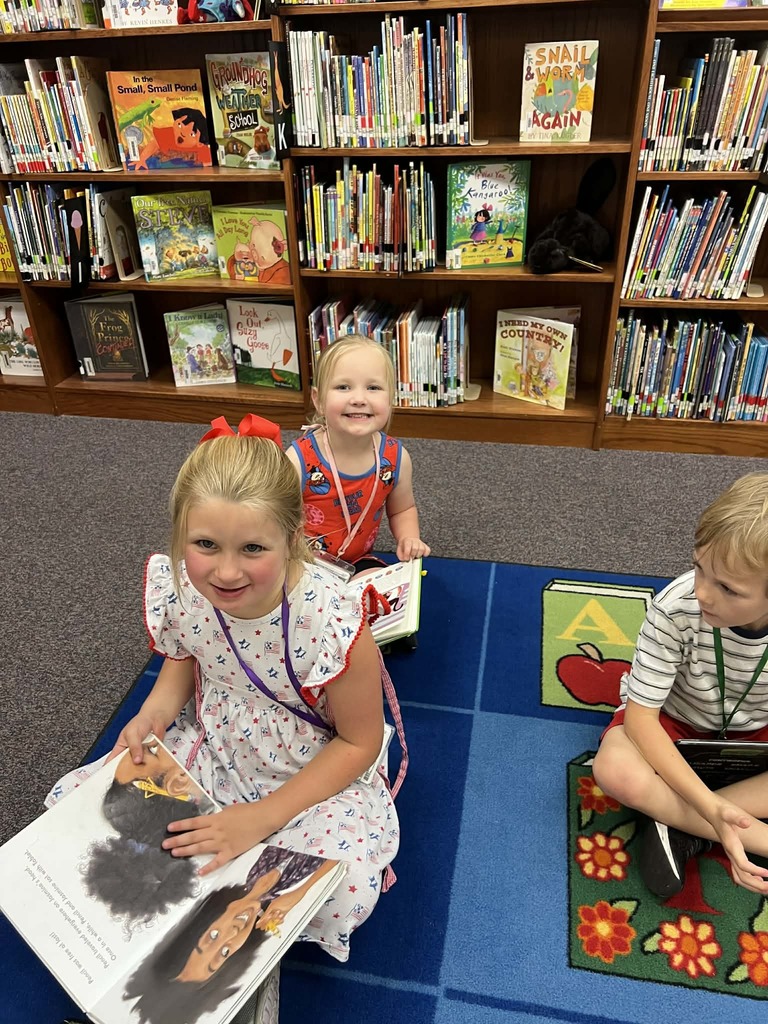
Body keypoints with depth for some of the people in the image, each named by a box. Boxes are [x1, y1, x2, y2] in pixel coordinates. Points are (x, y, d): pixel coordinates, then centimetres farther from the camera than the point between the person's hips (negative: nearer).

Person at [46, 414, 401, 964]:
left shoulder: (334, 620, -34)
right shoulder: (178, 588, -21)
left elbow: (359, 742, -19)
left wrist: (261, 818, -22)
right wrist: (154, 712, -15)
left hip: (315, 775, -4)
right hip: (210, 747, 5)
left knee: (339, 892, -28)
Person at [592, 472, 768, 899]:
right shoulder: (676, 609, -32)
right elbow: (640, 717, -25)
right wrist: (712, 808, -35)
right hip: (672, 723, -2)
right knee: (616, 770, -32)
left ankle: (679, 821, -15)